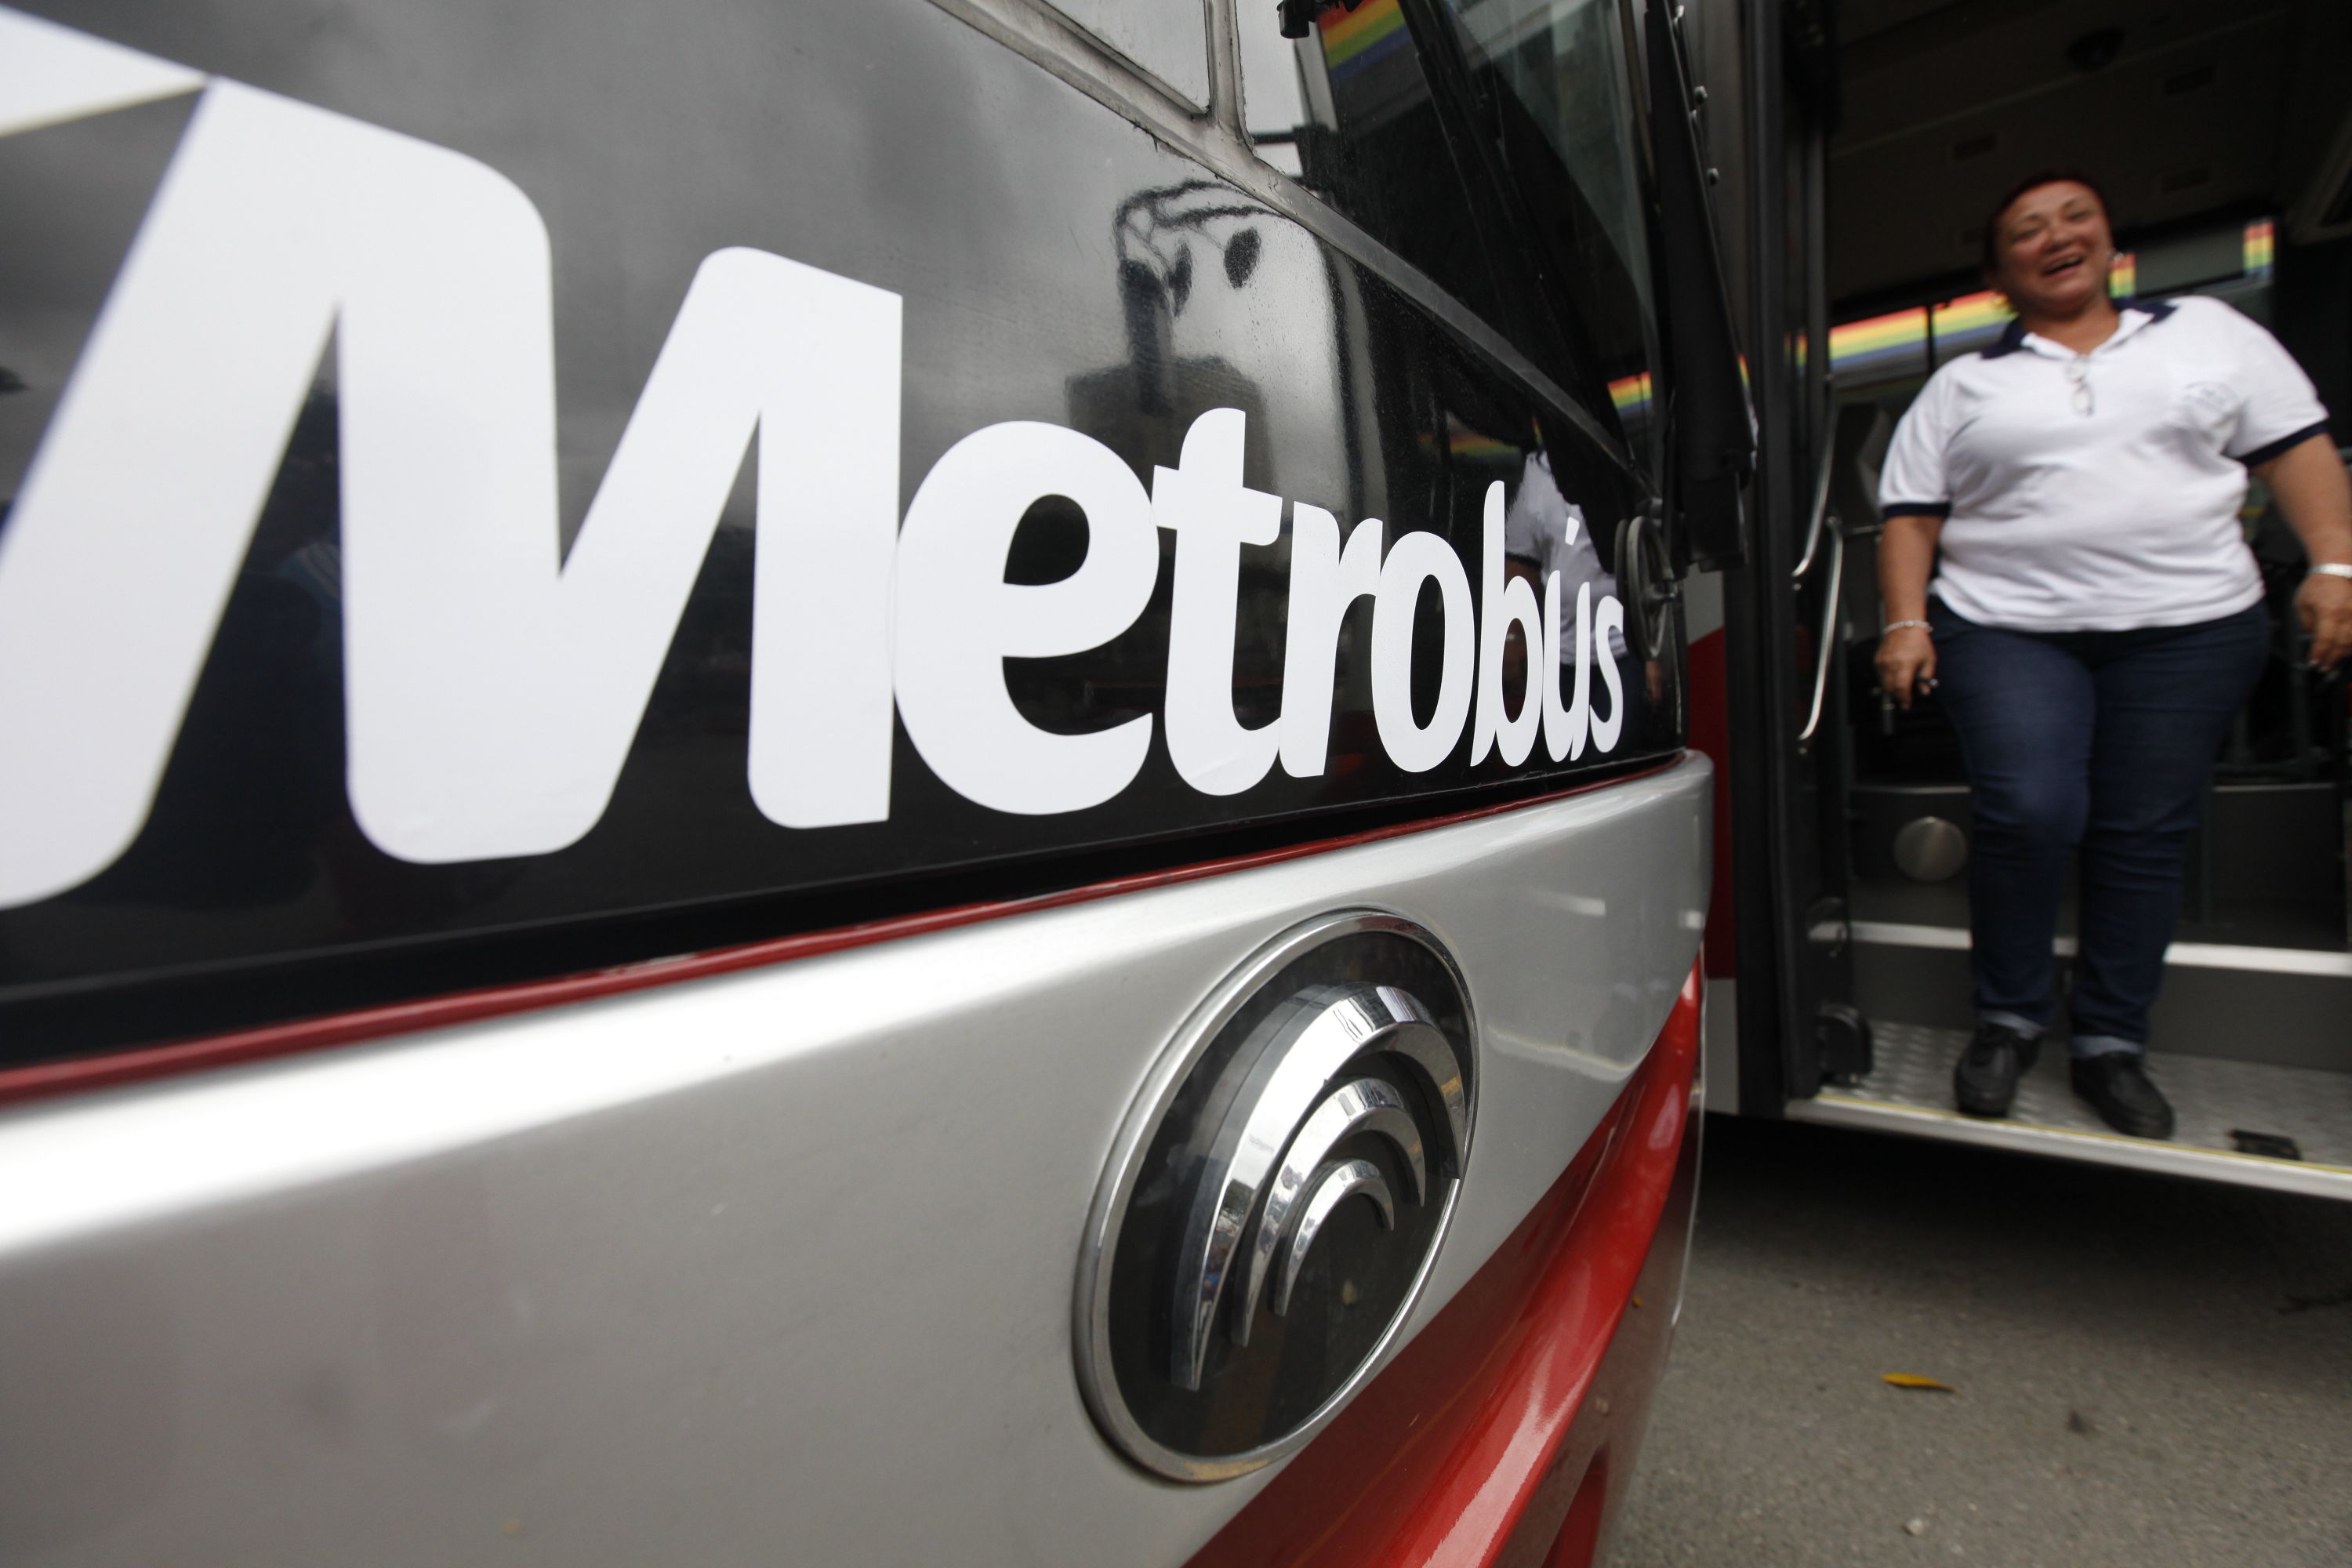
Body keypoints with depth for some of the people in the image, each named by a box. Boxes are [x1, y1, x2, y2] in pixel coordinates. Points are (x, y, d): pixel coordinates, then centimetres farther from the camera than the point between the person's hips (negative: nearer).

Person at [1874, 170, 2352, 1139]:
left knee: (2145, 835, 1)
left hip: (2189, 625, 2)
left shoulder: (2209, 331, 17)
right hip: (2006, 629, -1)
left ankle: (2111, 1044, 15)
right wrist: (1906, 622, -6)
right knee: (2028, 816, -18)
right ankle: (2009, 1018, 3)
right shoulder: (1962, 386, 13)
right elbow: (1911, 516, 7)